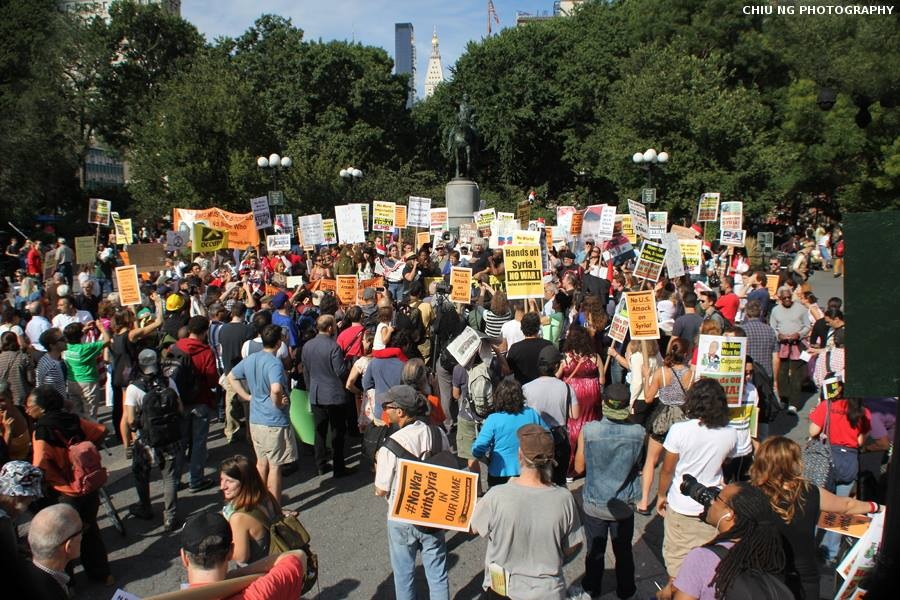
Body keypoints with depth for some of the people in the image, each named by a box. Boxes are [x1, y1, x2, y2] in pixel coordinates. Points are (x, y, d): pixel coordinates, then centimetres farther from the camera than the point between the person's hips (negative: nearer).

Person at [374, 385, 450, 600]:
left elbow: (381, 490, -13)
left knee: (404, 575, 18)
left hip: (402, 520, -3)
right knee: (437, 574, 18)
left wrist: (378, 463, 2)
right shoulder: (438, 434, -9)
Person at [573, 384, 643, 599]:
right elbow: (637, 465, -2)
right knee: (623, 551, 23)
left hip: (594, 504, -1)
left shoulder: (588, 430, -23)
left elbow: (579, 468, -10)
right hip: (624, 506, 1)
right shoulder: (638, 432, -19)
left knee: (595, 550, 20)